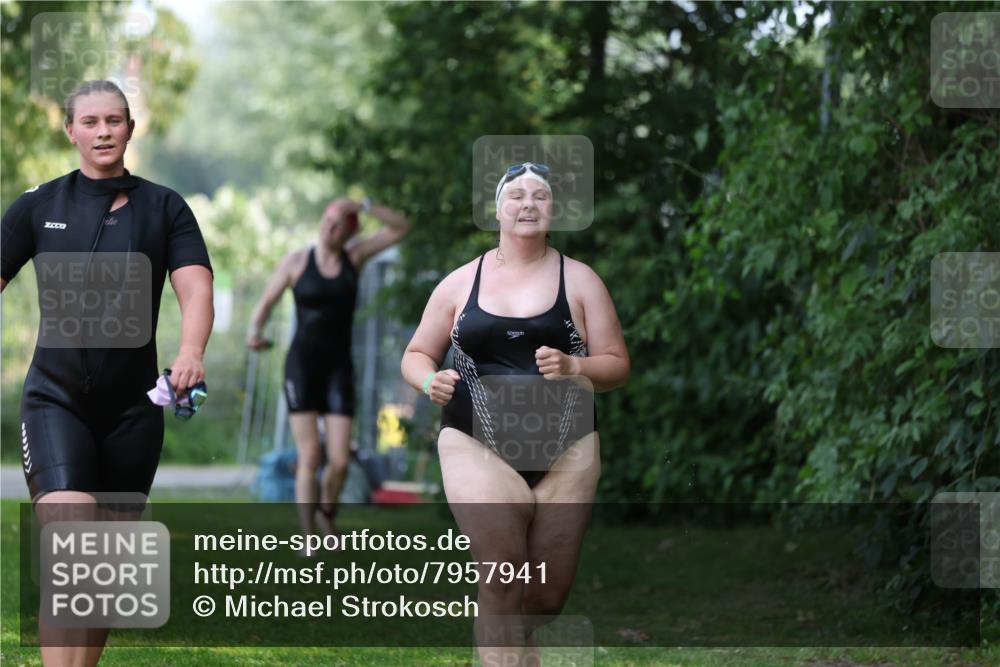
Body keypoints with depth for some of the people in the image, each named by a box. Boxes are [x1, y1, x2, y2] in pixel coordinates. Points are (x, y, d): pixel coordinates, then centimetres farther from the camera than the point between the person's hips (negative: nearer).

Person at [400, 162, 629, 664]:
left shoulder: (579, 280, 7)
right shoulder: (461, 282, 8)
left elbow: (617, 365, 5)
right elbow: (415, 356, 14)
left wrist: (573, 368, -16)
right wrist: (431, 381, -10)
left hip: (566, 452, 1)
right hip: (478, 447, -1)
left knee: (547, 596, 3)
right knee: (502, 580, -20)